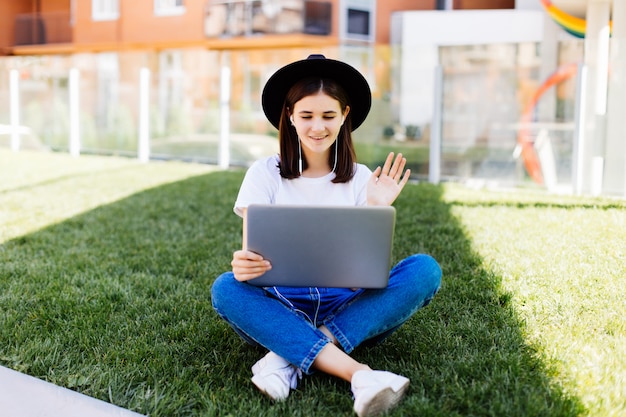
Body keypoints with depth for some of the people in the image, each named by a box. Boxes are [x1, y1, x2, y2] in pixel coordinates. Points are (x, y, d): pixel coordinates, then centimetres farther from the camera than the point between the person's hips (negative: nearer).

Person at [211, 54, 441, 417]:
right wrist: (242, 265, -30)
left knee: (425, 269, -23)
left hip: (347, 311, 1)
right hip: (281, 307, -1)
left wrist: (376, 211, -15)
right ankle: (359, 374, -41)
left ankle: (290, 355, -30)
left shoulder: (361, 179, 4)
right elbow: (250, 253, -6)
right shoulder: (265, 175, 1)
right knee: (226, 288, -32)